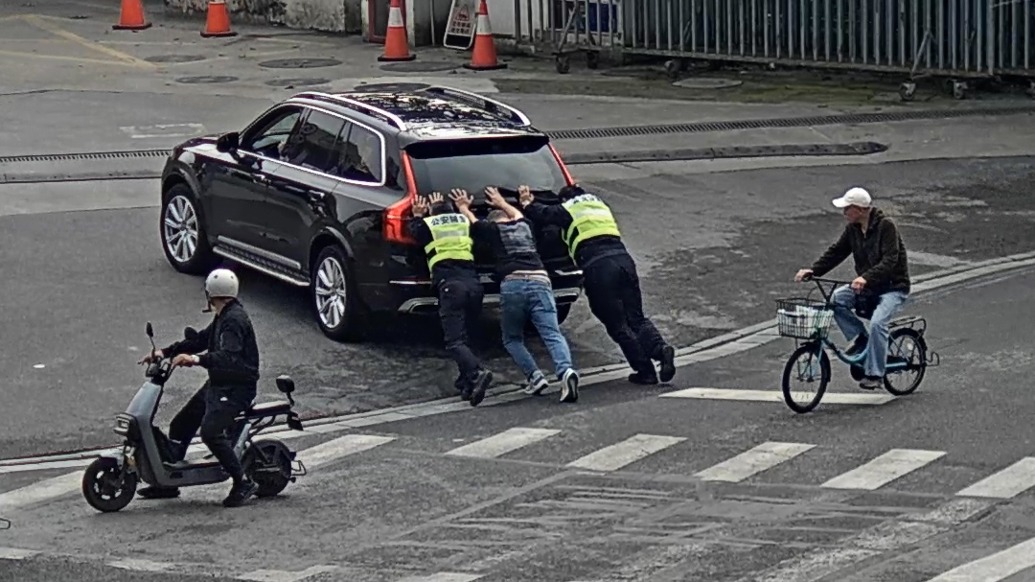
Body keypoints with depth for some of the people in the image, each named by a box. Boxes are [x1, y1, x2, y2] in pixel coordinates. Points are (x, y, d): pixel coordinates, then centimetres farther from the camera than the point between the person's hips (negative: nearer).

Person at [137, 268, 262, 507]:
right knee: (180, 424, 13)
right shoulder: (224, 317, 14)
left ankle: (243, 482, -18)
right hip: (217, 384, 11)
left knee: (210, 432, -26)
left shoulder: (234, 320, -18)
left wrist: (196, 359, -45)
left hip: (236, 387, -11)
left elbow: (228, 356, -33)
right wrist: (165, 352, 14)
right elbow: (200, 340, 21)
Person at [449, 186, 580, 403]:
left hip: (512, 283, -2)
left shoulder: (491, 229, 19)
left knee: (512, 339, 15)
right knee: (552, 334, -11)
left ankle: (535, 375, -6)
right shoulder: (524, 226, 28)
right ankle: (565, 371, -37)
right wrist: (502, 203, 70)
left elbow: (472, 222, 40)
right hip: (540, 281, 2)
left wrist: (463, 207, 59)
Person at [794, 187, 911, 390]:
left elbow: (890, 261, -29)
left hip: (893, 287, -7)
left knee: (877, 322, -30)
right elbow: (836, 252, 4)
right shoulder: (852, 228, 2)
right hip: (867, 287, 7)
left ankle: (874, 374, -20)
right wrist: (813, 270, -11)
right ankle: (859, 337, -3)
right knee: (836, 298, -18)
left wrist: (866, 278, -44)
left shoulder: (886, 226, -20)